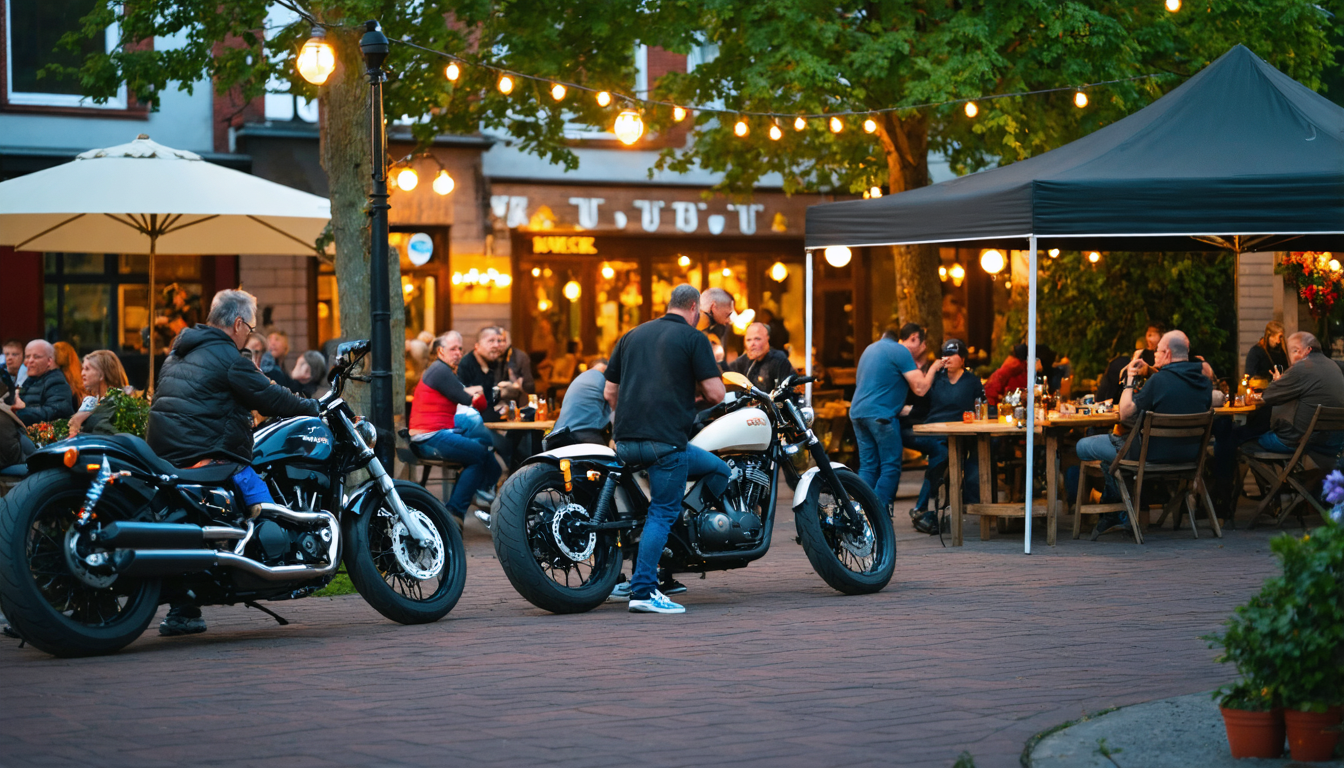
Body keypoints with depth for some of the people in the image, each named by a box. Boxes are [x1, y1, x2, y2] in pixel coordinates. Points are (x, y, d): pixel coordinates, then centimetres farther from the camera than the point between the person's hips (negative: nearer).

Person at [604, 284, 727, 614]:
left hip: (625, 442, 7)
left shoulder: (633, 336, 19)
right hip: (665, 440, -7)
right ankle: (643, 591, -8)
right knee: (663, 512, -2)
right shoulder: (693, 338, 0)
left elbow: (609, 391, 19)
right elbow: (715, 393, -6)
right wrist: (699, 396, 16)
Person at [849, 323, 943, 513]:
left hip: (858, 411, 9)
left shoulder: (872, 348, 21)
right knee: (890, 467, -3)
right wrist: (933, 368, 6)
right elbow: (920, 388, -11)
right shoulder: (901, 352, -8)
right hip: (880, 415, -9)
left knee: (867, 467, 10)